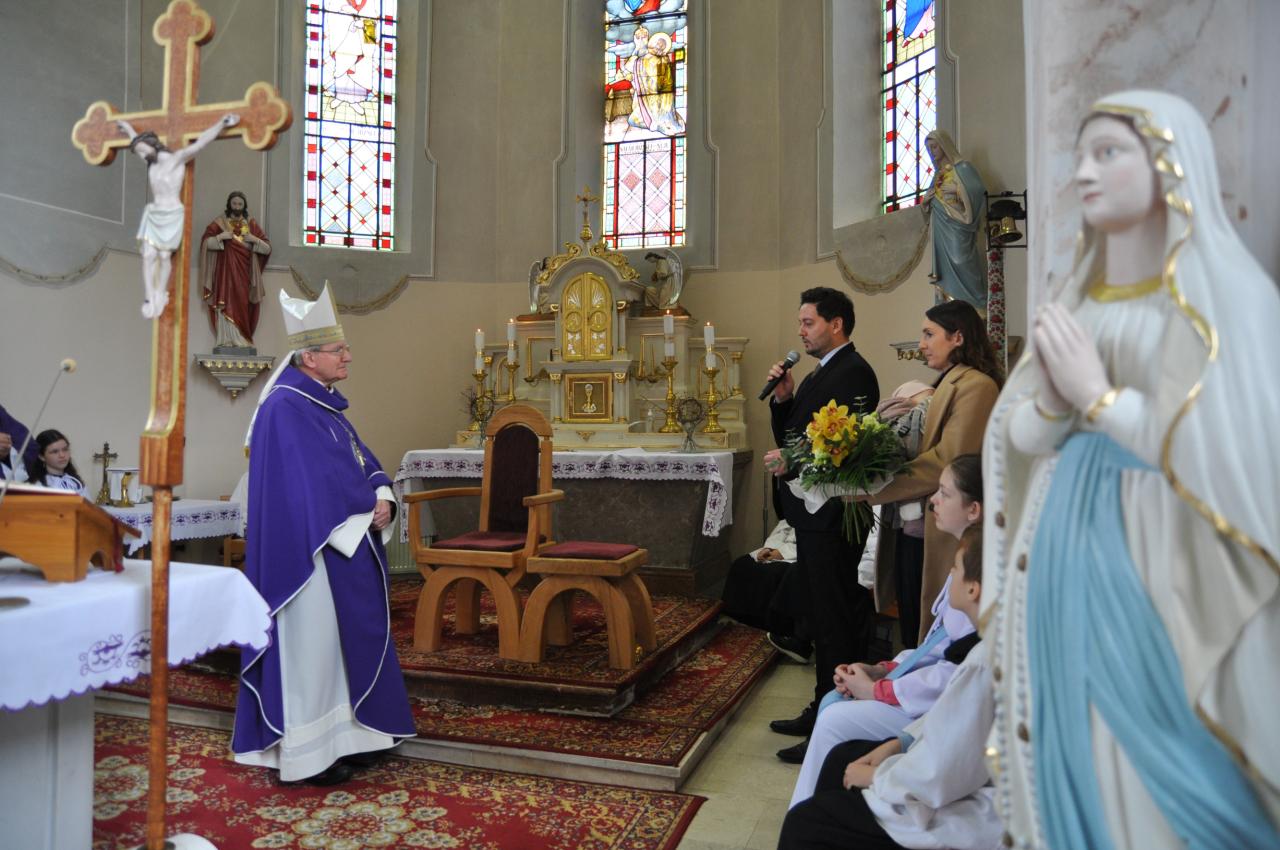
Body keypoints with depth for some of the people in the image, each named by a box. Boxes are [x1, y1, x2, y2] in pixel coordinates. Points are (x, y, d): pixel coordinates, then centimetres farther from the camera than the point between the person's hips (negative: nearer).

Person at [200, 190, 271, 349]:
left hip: (245, 272, 2)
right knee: (227, 303, -11)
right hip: (226, 270, -2)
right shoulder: (219, 222, 6)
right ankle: (226, 341, -13)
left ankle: (241, 341, -1)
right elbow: (205, 242, -2)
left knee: (243, 304, -3)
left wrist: (255, 239, -9)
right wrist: (220, 236, -15)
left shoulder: (252, 224, 12)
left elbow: (268, 249, 7)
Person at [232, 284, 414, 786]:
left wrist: (382, 496, -7)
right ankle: (308, 751, 11)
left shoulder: (325, 402, 13)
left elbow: (360, 459, 12)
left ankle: (343, 735, 27)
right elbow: (310, 484, -21)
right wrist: (363, 513, -12)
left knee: (346, 637, 15)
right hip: (311, 550, -10)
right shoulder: (285, 408, -16)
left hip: (347, 541, 10)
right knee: (311, 642, -1)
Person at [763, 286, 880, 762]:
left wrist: (792, 464, -17)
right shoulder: (819, 375, 16)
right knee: (823, 619, 19)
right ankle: (823, 711, 32)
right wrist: (784, 398, 1)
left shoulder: (853, 373, -15)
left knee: (836, 624, -1)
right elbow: (792, 437, 16)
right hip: (814, 515, 10)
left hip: (833, 520, -10)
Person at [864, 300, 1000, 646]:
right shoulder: (945, 384, 17)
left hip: (939, 535, -9)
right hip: (912, 529, 9)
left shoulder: (976, 386, -13)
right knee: (913, 633, 17)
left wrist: (872, 489, -16)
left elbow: (947, 461, -21)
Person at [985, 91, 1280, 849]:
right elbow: (1021, 434, 8)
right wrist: (1053, 392, -12)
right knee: (1075, 749, 14)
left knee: (1160, 772, 3)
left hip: (1160, 561, -5)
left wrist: (1097, 394, -14)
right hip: (1064, 551, 5)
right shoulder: (1077, 297, 10)